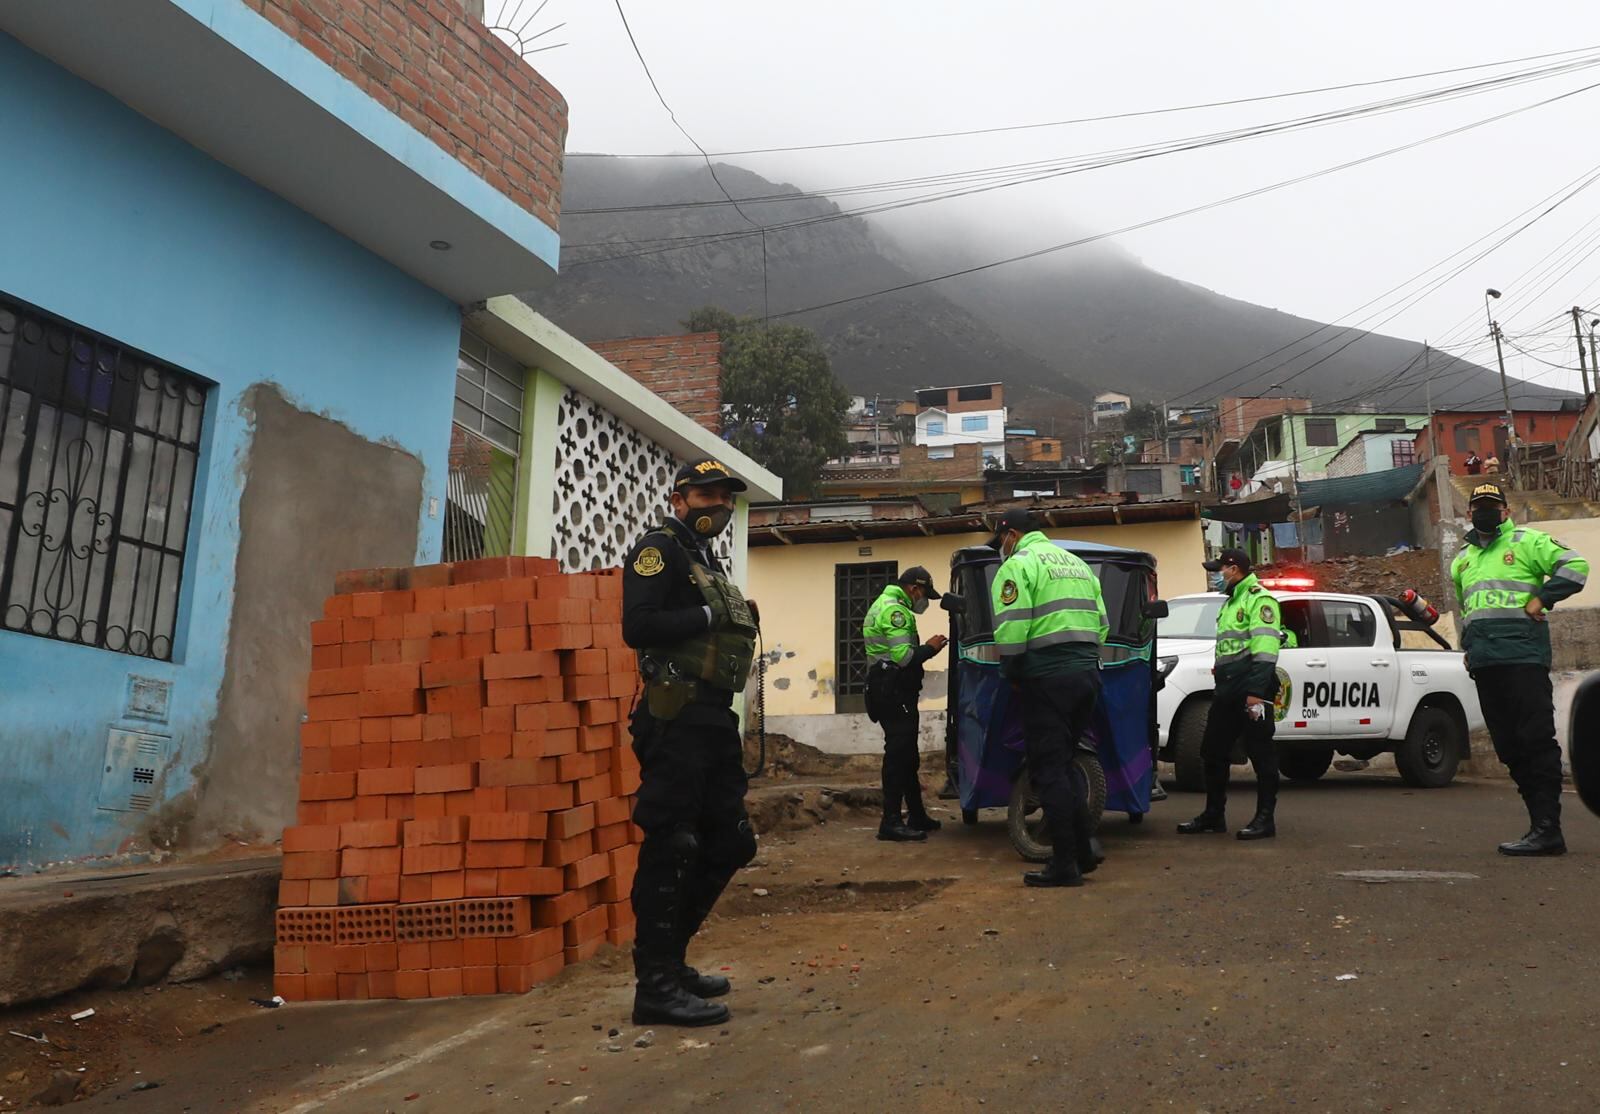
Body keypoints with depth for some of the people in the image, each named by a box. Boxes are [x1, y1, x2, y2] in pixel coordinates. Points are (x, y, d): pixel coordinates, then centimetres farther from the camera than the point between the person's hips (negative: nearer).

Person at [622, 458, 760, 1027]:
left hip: (714, 718, 10)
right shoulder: (660, 548, -5)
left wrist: (742, 624, 6)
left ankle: (668, 958, 24)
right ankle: (656, 986, 1)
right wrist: (710, 617, -14)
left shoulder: (708, 560, 23)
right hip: (677, 718, -10)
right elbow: (639, 627, -19)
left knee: (729, 843, 13)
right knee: (670, 847, -7)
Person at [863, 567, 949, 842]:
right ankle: (891, 823, -12)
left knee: (907, 754, 15)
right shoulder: (895, 610, -13)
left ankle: (917, 816, 23)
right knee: (899, 753, -11)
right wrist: (930, 648, -7)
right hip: (894, 692, -11)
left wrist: (925, 649, 12)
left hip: (891, 690, 11)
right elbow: (903, 656, -22)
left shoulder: (884, 605, 21)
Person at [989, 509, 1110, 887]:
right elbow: (1101, 622, 18)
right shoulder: (1076, 563, 21)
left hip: (1047, 675, -8)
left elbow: (1010, 629, -15)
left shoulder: (1018, 565, -4)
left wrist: (1012, 674, -2)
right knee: (1063, 761, 19)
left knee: (1048, 769, -1)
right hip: (1087, 672, 8)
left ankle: (1065, 864, 2)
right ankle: (1084, 847, 18)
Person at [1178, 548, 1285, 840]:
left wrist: (1256, 692, -25)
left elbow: (1265, 650, -18)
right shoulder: (1231, 603, 24)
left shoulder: (1259, 600, -8)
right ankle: (1213, 815, 19)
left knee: (1261, 753, -2)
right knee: (1212, 751, 11)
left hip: (1251, 690, -10)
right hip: (1227, 689, 10)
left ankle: (1265, 818, 4)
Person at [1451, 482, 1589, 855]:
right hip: (1483, 664, 6)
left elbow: (1575, 566, -6)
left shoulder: (1527, 541, 7)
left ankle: (1547, 830, -9)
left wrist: (1540, 600, -9)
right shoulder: (1462, 560, 25)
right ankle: (1542, 824, 10)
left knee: (1536, 741, -9)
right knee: (1510, 747, 5)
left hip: (1522, 656, -6)